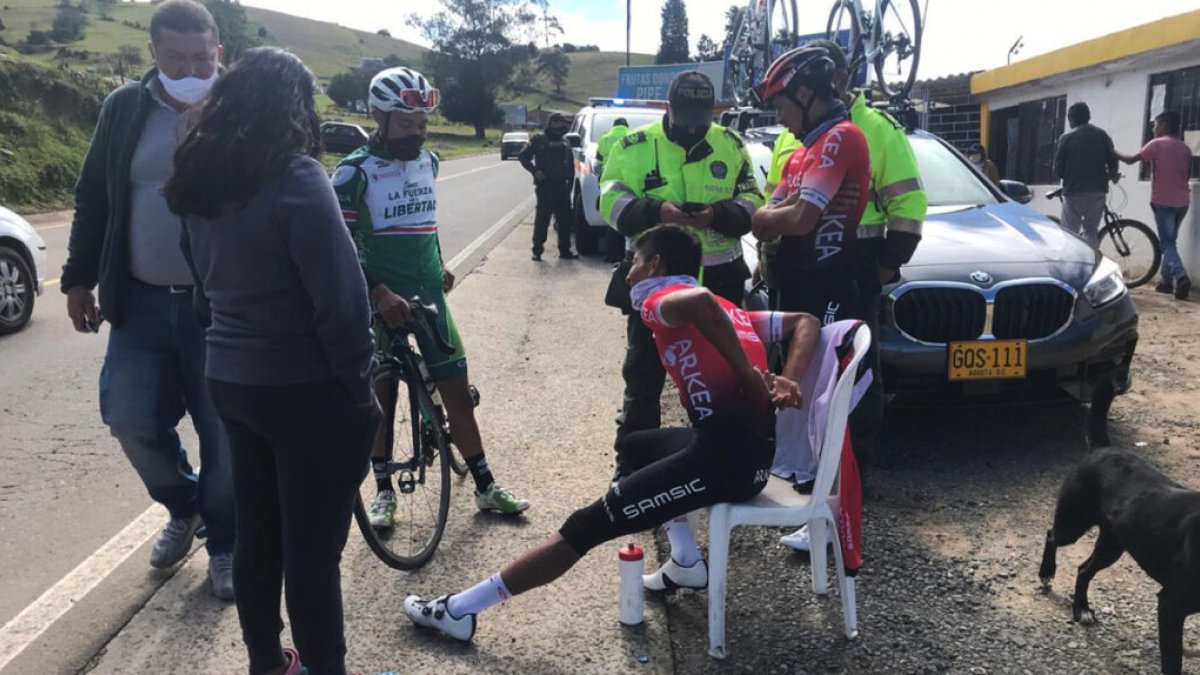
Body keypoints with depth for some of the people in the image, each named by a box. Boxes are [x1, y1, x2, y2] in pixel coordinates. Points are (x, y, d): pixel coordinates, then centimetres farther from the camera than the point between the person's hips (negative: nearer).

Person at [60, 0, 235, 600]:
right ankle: (183, 506, 34)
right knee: (132, 419, 4)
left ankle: (224, 543, 26)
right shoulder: (123, 109, 5)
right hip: (142, 303, 4)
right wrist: (79, 278, 12)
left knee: (225, 433, 4)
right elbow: (93, 199, 12)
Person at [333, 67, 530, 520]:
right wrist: (381, 292, -26)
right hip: (382, 301, -4)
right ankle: (384, 489, 24)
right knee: (381, 396, 7)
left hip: (429, 294, 5)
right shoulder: (354, 172, -12)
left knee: (457, 389, 5)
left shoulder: (428, 161, 6)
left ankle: (485, 486, 15)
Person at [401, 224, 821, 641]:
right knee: (633, 448, 30)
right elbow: (805, 322, 20)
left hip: (723, 455, -8)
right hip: (757, 452, 8)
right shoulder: (732, 312, 26)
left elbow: (699, 301, -23)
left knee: (587, 526, -4)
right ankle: (685, 563, 22)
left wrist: (751, 381, -16)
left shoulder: (658, 300, 1)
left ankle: (458, 610, 3)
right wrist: (788, 384, 4)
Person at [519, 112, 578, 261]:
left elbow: (571, 166, 19)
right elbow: (523, 157, -1)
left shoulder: (564, 143, 16)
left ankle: (565, 250, 15)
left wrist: (570, 184, 10)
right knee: (542, 219, -7)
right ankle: (537, 250, -1)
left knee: (565, 220, 7)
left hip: (562, 187, 5)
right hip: (545, 187, -5)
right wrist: (535, 171, -13)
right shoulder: (539, 140, 0)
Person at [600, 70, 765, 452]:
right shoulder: (635, 146, -3)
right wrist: (656, 210, -26)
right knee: (644, 371, 7)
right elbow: (611, 202, -8)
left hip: (720, 278, 2)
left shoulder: (731, 145, 4)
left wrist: (718, 214, -18)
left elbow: (752, 202, 3)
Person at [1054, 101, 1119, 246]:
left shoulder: (1066, 138, -4)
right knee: (1091, 231, 13)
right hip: (1098, 190, 4)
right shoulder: (1102, 135, 5)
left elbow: (1058, 169, -4)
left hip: (1074, 191, -3)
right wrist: (1112, 176, 23)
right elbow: (1113, 160, 2)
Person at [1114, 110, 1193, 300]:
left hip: (1163, 201, -5)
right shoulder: (1185, 148, 9)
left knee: (1167, 242, -5)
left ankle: (1181, 276, -26)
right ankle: (1166, 280, 17)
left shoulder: (1156, 144, -7)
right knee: (1170, 240, 16)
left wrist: (1114, 153, 11)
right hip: (1182, 201, 5)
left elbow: (1131, 160, -4)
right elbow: (1187, 174, 13)